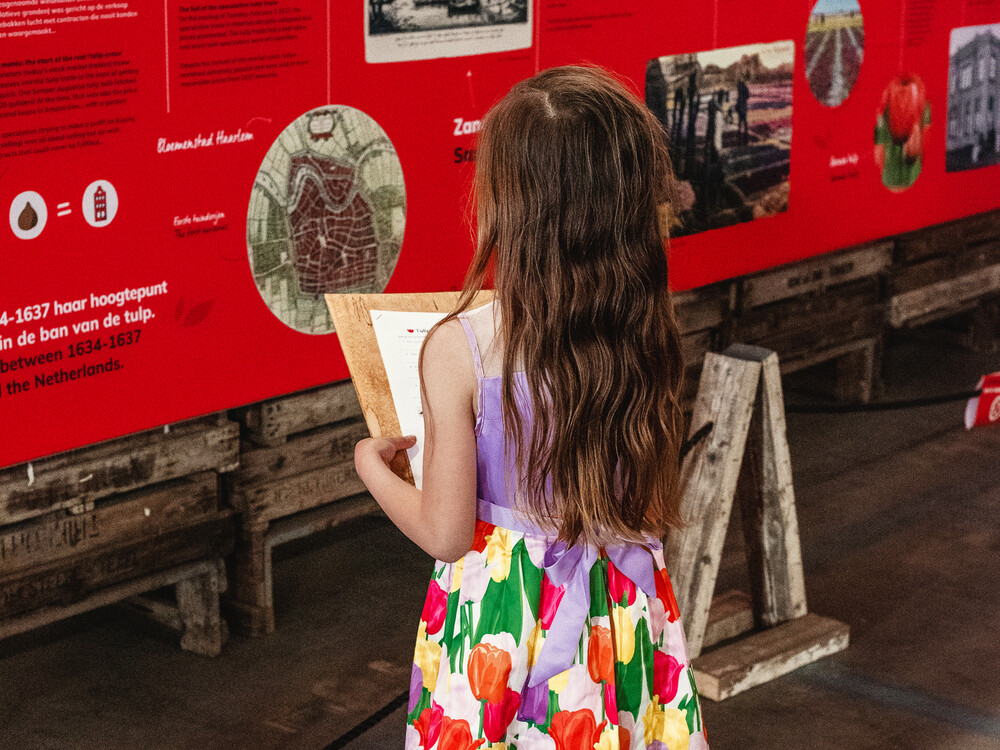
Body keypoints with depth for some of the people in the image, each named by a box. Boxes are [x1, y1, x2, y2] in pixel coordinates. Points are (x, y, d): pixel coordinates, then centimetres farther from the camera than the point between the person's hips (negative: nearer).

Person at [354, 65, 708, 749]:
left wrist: (373, 464, 4)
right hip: (622, 611, 3)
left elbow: (445, 533, -14)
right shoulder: (647, 339, -9)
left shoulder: (458, 348, -21)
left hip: (501, 613, -3)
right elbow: (658, 510, 2)